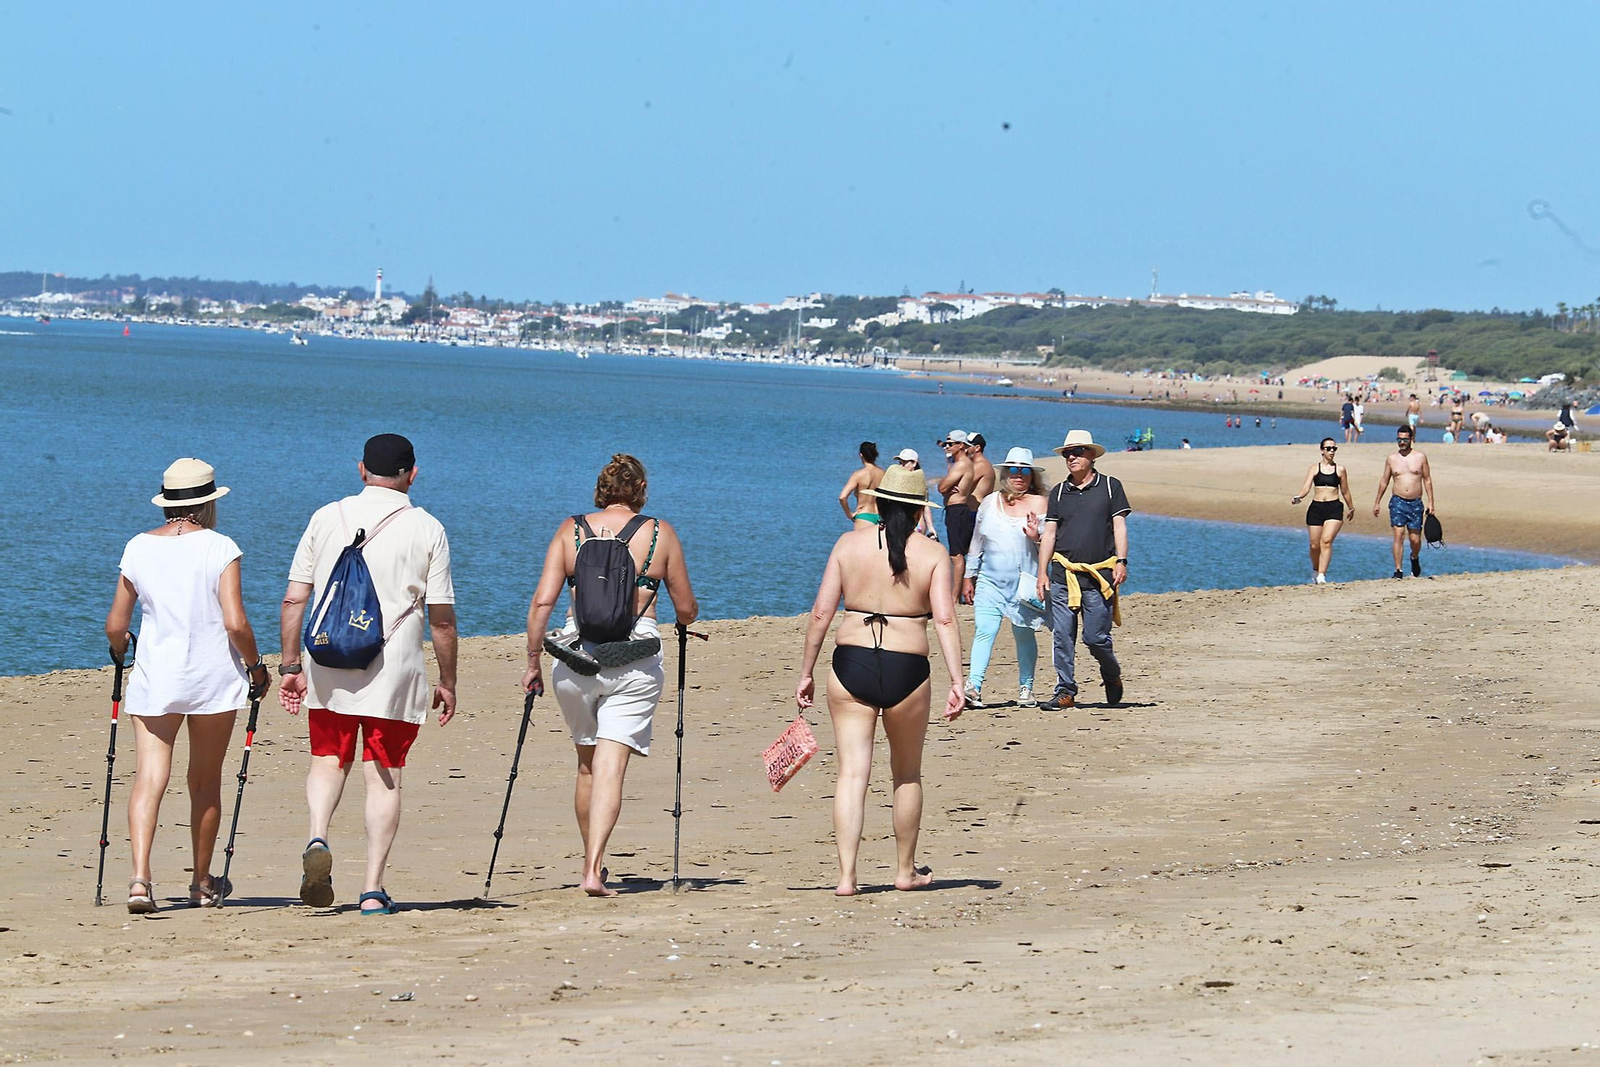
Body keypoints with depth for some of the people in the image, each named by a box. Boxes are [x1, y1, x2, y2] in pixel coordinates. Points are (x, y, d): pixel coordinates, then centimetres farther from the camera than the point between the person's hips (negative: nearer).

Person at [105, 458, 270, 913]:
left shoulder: (138, 548, 3)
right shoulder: (219, 547, -6)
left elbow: (115, 627, 5)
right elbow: (235, 623, -13)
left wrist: (120, 654, 28)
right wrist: (255, 667, 4)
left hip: (153, 677, 1)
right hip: (212, 676, -1)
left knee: (149, 777, -5)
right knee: (206, 782, 13)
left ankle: (140, 876, -24)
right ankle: (203, 883, 26)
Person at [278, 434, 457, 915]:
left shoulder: (326, 519, 4)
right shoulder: (427, 530, -1)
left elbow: (294, 599, 3)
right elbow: (442, 619, -2)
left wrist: (291, 665, 9)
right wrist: (447, 683, 8)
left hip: (327, 668, 2)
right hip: (394, 671, -2)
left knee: (328, 759, 17)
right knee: (383, 775, 5)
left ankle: (317, 839, -10)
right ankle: (373, 889, 2)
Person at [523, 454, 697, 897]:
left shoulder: (570, 530, 6)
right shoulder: (659, 532, 3)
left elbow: (542, 602, -1)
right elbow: (686, 609, 10)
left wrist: (533, 661, 6)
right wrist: (686, 620, 33)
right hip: (635, 661, -2)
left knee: (587, 764, 18)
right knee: (611, 767, -6)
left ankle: (592, 864, 26)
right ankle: (593, 870, -18)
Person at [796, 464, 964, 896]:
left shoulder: (849, 544, 2)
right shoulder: (933, 554, 0)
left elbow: (821, 612, 0)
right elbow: (945, 619, -9)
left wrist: (806, 671, 7)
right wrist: (956, 682, -10)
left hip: (850, 665, 0)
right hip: (907, 669, 0)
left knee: (852, 772, 2)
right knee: (907, 774, 18)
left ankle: (846, 876, -7)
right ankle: (906, 870, 30)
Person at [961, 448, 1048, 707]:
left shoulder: (1038, 503, 4)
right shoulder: (989, 504, 13)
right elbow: (977, 541, 19)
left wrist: (1037, 537, -23)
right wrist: (969, 576, 20)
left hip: (1024, 581, -2)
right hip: (990, 579, 2)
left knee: (1023, 633, 4)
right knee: (984, 630, -12)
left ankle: (1026, 687, 17)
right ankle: (973, 687, -20)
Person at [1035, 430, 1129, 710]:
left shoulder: (1110, 487, 6)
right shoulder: (1059, 492, 12)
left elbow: (1119, 527, 2)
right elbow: (1049, 533, 11)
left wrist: (1121, 561, -9)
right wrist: (1042, 572, 4)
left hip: (1099, 575, -3)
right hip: (1062, 574, 3)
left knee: (1096, 637, -4)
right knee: (1062, 637, -3)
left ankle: (1112, 675, 24)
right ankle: (1065, 692, 3)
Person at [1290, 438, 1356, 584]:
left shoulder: (1340, 469, 8)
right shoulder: (1314, 468, 7)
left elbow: (1345, 491, 19)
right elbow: (1306, 487, -3)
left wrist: (1351, 508, 27)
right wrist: (1298, 497, -23)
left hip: (1334, 508, -1)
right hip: (1316, 508, 1)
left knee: (1326, 540, -19)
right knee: (1315, 544, 5)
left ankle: (1321, 575, -21)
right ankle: (1315, 570, 33)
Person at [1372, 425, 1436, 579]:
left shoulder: (1420, 457, 3)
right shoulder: (1392, 458, 6)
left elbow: (1427, 480, 7)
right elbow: (1384, 481, 13)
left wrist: (1431, 502, 1)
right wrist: (1376, 503, 13)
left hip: (1415, 503, 0)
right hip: (1398, 502, 0)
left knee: (1415, 539, 2)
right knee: (1398, 536, -11)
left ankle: (1415, 558, 35)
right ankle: (1398, 571, -9)